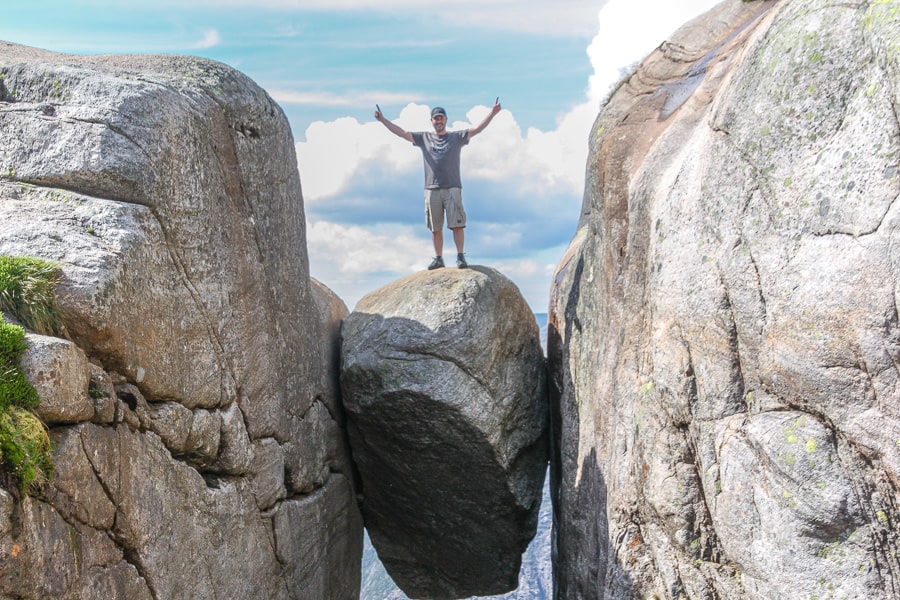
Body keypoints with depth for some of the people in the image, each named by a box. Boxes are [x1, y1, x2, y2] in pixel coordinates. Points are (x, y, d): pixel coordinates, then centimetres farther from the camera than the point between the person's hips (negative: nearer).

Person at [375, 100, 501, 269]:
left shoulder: (457, 137, 9)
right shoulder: (424, 138, 14)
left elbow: (477, 129, 1)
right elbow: (402, 132, 14)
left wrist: (492, 113, -10)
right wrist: (383, 120, 9)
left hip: (452, 188, -2)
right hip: (432, 189, 2)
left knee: (457, 224, -8)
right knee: (435, 228, 4)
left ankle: (461, 257, -3)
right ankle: (438, 259, 11)